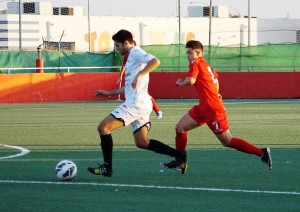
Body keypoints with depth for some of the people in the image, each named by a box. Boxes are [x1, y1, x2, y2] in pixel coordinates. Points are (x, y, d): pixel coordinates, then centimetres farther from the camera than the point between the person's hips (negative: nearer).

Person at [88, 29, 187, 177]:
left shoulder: (135, 52, -7)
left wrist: (138, 75, -29)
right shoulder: (132, 57, 23)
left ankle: (107, 167, -8)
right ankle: (178, 155, 6)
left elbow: (155, 61, -26)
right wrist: (109, 93, 31)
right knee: (142, 142, 12)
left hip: (135, 104, -10)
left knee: (103, 127, -8)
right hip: (140, 105, 10)